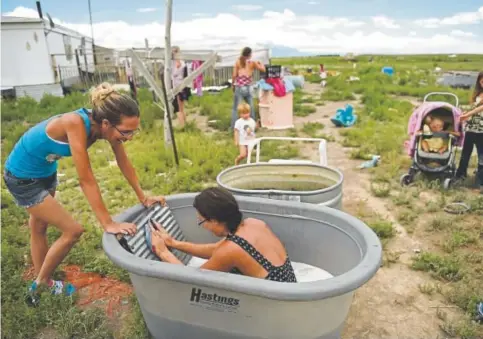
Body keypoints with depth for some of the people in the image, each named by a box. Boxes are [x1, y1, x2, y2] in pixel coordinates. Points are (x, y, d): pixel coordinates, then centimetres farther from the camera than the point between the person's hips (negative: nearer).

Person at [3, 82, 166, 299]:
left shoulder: (105, 124, -18)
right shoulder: (76, 124, -38)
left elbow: (124, 162, -6)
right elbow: (86, 179, -37)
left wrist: (143, 197, -1)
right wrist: (108, 224, -34)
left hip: (45, 171, 8)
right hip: (23, 177, -8)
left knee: (39, 227, 23)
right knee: (73, 231, -5)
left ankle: (42, 282, 44)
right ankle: (41, 284, 18)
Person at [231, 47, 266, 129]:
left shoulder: (238, 62, 1)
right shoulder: (253, 62, 3)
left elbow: (234, 75, -2)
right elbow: (263, 69, 13)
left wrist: (232, 84, 11)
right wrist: (260, 63, 31)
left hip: (239, 87, -1)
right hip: (248, 88, 2)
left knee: (235, 108, 1)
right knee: (251, 108, 17)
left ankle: (234, 127, -2)